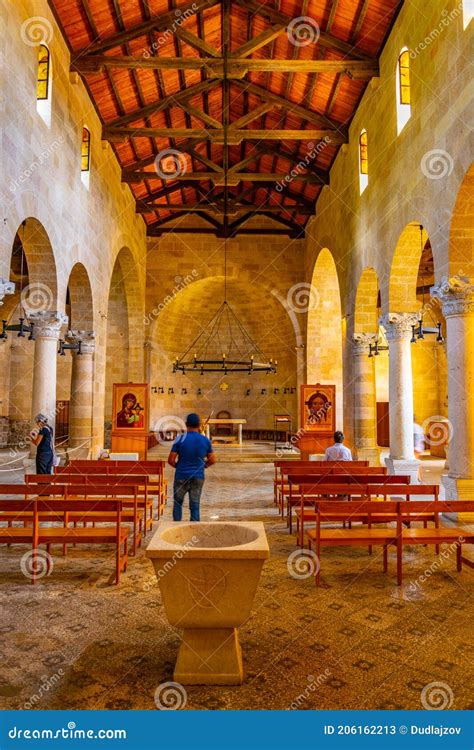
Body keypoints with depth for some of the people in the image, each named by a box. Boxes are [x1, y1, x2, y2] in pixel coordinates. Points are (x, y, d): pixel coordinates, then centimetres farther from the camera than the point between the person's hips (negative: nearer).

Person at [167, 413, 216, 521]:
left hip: (181, 477, -2)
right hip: (198, 477, 2)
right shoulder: (206, 440, -2)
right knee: (195, 506, 8)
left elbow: (171, 460, -9)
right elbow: (212, 460, 6)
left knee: (178, 502, 16)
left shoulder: (180, 439, -10)